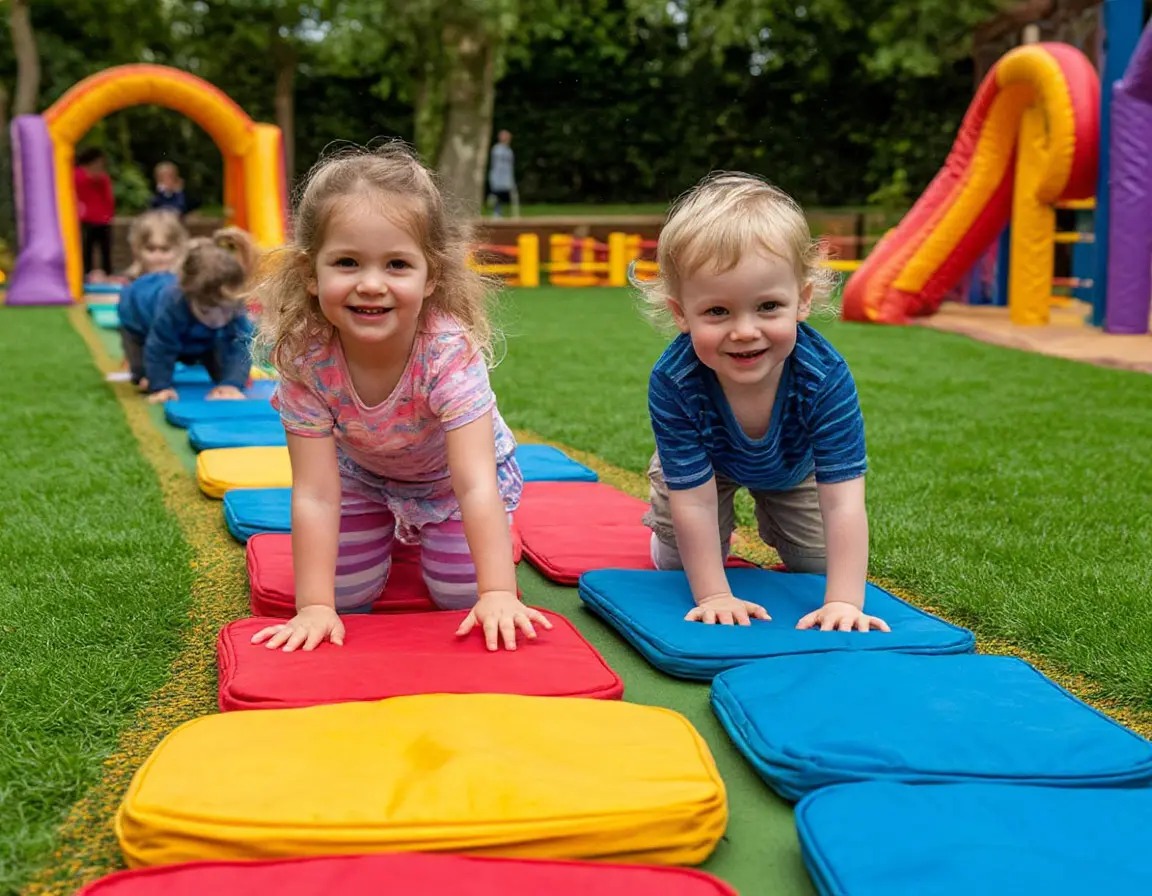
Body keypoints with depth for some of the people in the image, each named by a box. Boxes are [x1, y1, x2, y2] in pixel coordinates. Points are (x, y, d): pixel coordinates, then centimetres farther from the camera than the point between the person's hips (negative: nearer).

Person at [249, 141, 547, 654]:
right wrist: (314, 607, -36)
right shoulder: (306, 357, -33)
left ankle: (428, 532, 25)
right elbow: (314, 493, -31)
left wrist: (498, 593, -49)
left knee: (461, 597, -8)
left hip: (449, 475, -2)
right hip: (362, 474, 2)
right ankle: (391, 530, 30)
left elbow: (476, 484, -43)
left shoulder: (450, 351, -40)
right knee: (346, 596, -1)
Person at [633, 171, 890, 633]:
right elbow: (693, 498, -36)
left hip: (793, 467, 1)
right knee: (677, 565, 5)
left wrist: (843, 602, -44)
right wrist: (714, 596, -35)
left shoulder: (826, 377, -43)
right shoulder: (673, 383, -43)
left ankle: (773, 515, 41)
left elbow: (843, 502, -41)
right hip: (705, 464, -1)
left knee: (817, 563, 11)